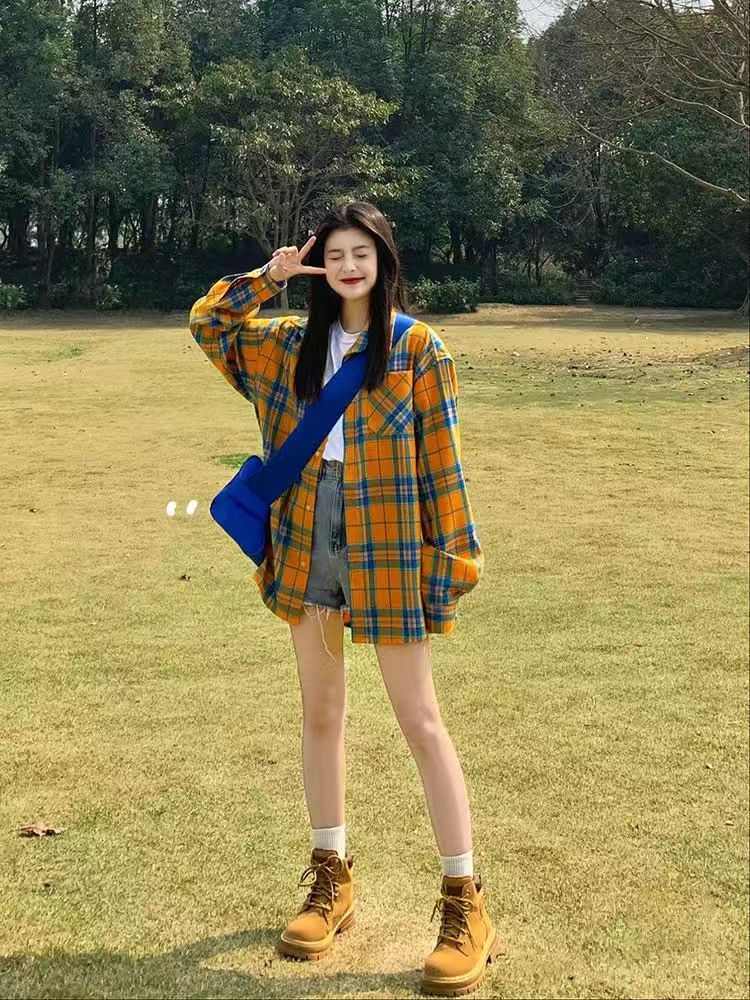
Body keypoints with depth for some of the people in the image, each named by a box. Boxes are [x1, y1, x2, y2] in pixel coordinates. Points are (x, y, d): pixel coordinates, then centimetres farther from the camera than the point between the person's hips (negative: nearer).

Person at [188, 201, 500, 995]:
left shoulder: (415, 348, -5)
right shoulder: (292, 343, 8)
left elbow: (440, 460, -6)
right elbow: (207, 323, 14)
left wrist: (450, 556, -8)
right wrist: (269, 275, 2)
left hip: (386, 551, -5)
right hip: (308, 547, 5)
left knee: (419, 720, -2)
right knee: (320, 712, 13)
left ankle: (465, 901, 7)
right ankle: (331, 879, 28)